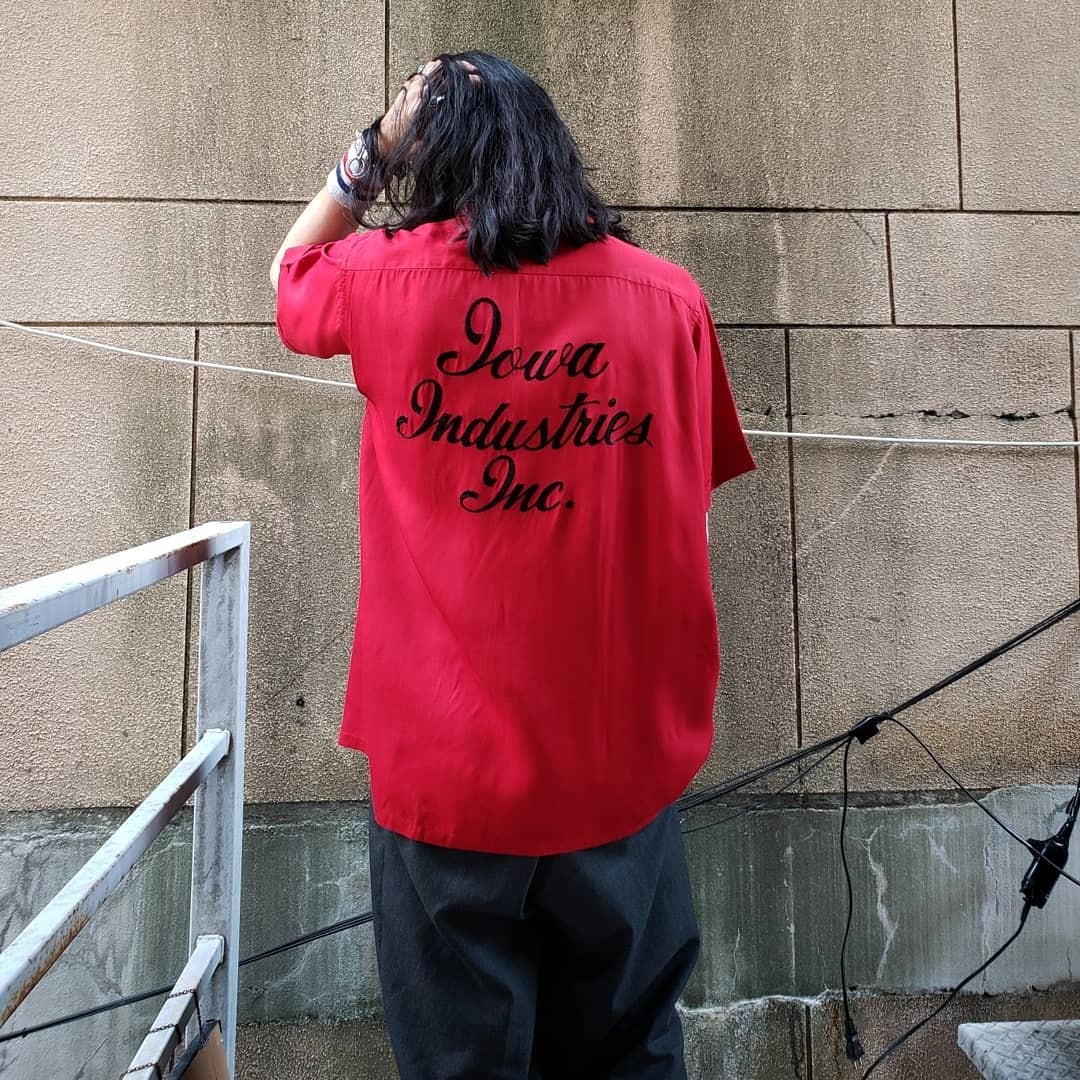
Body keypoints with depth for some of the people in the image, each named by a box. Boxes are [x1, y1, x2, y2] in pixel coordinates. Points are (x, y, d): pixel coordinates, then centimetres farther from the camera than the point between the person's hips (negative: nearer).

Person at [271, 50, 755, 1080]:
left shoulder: (389, 278, -7)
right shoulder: (670, 298, -3)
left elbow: (291, 269, 17)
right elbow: (691, 493, 5)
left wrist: (374, 145, 10)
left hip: (447, 763, -1)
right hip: (622, 764, 2)